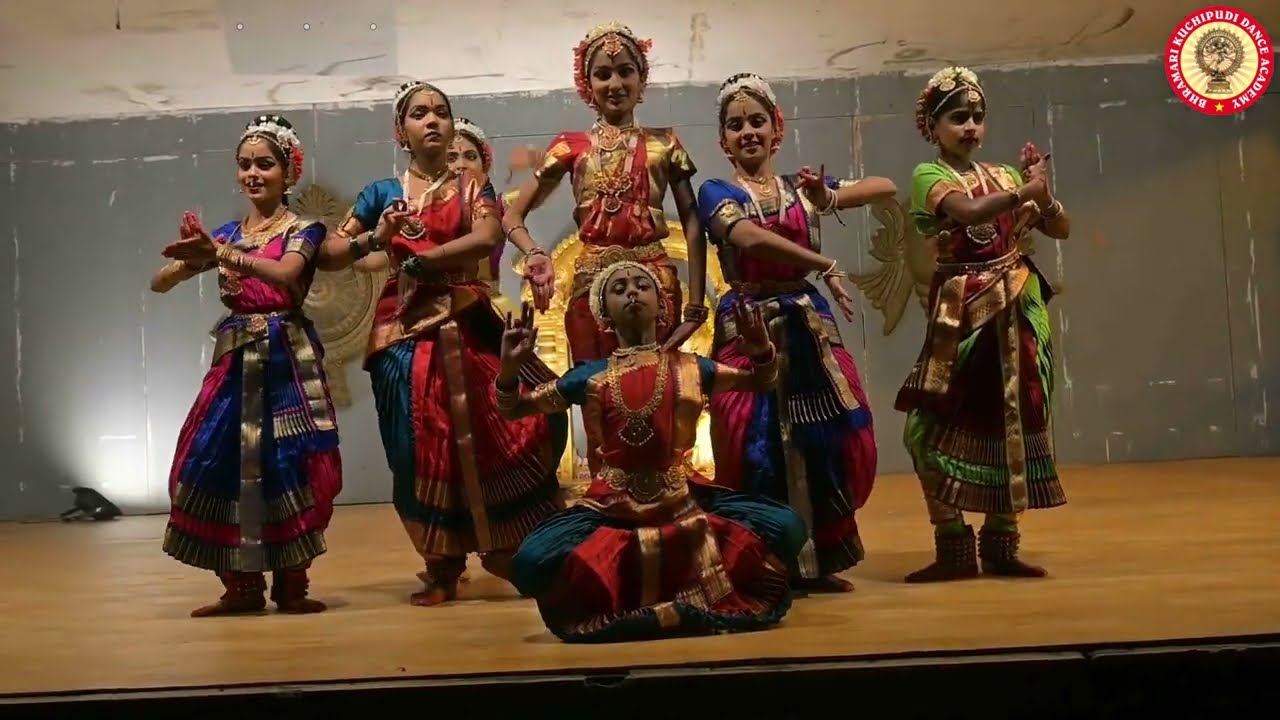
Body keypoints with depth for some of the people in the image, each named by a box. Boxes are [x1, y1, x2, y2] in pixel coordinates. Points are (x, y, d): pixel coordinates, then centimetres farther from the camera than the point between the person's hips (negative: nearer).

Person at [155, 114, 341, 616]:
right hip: (235, 360, 4)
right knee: (220, 465, 0)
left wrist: (222, 254, -33)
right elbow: (159, 283, 7)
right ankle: (242, 585, 12)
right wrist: (191, 259, -15)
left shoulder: (303, 230, 1)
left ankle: (291, 585, 7)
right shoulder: (224, 234, 13)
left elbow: (285, 274, -21)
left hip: (286, 361, -4)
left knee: (287, 466, -6)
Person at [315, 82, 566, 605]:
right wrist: (374, 240, -12)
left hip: (467, 327, -1)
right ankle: (442, 567, 12)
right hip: (405, 333, 1)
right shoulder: (383, 193, 11)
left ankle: (509, 546, 8)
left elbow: (488, 237, -12)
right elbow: (329, 253, 7)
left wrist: (419, 260, -14)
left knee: (488, 433, -11)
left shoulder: (473, 186, 9)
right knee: (422, 449, -1)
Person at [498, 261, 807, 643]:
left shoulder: (689, 367, 9)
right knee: (532, 561, -29)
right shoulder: (591, 377, 7)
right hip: (613, 505, -1)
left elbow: (760, 381, 22)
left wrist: (762, 352, -1)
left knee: (786, 527, -21)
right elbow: (514, 409, 14)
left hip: (684, 498, 1)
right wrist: (509, 368, -7)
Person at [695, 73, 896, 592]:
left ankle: (817, 558, 16)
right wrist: (827, 266, -18)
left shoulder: (802, 187, 14)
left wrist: (831, 198, -7)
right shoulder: (717, 193, 1)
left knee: (826, 439, 1)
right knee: (756, 444, -7)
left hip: (807, 324, 4)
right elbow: (752, 239, -19)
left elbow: (886, 187, 12)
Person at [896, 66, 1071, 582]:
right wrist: (1028, 189, -17)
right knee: (936, 428, -10)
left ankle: (1000, 545, 20)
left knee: (1011, 423, 8)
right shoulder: (929, 176, -3)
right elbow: (970, 212, -23)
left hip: (1019, 309, 5)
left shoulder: (1005, 175, 13)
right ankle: (954, 548, 3)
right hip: (963, 311, -5)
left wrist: (1042, 191, -5)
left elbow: (1061, 230, 11)